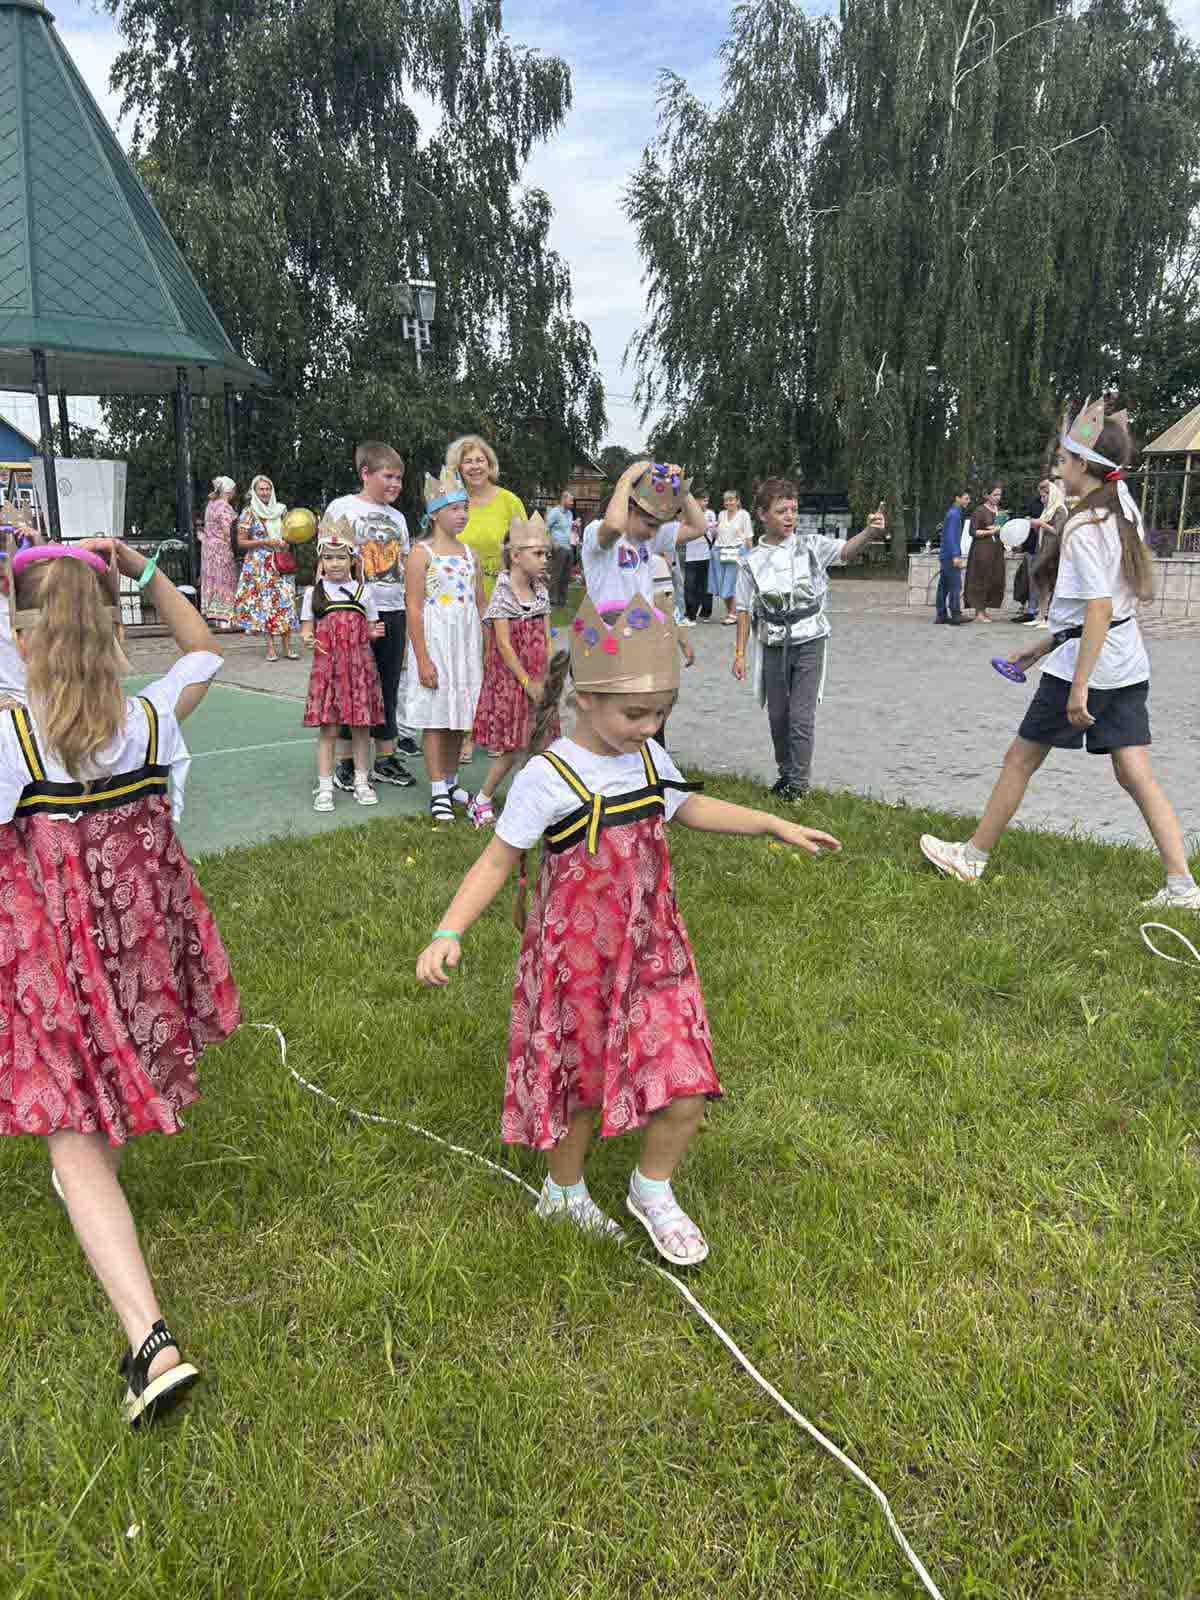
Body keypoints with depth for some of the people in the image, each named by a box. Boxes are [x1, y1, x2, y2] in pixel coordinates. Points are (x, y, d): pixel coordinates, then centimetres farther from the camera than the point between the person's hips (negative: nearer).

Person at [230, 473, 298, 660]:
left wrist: (288, 540, 0)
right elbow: (241, 542, -4)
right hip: (259, 565, -3)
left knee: (285, 600, -4)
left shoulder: (280, 510, 9)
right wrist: (265, 542, -13)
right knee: (265, 602, -3)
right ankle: (270, 646, 1)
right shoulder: (249, 513, -2)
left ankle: (287, 644, -1)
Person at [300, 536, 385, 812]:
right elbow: (307, 629, 5)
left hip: (360, 667, 1)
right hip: (327, 667, -1)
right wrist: (307, 640, -17)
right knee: (328, 728, -1)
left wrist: (375, 633, -10)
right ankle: (325, 787, 7)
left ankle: (362, 782, 19)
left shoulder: (363, 592, 7)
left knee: (361, 725, 6)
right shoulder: (313, 593, 5)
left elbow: (370, 629, 13)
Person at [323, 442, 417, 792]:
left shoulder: (397, 518, 15)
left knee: (388, 687, 10)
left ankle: (385, 758, 19)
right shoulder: (342, 508, -2)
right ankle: (344, 761, 10)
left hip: (393, 612, 5)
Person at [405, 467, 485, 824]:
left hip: (467, 641, 6)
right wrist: (422, 659, -16)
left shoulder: (468, 552, 11)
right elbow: (414, 609, -11)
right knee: (436, 715, -2)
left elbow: (481, 604, 15)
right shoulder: (422, 552, -6)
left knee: (460, 713, 10)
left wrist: (486, 649, 9)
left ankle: (450, 782, 23)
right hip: (434, 639, -6)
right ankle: (438, 792, 3)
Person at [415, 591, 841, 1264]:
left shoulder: (651, 760, 1)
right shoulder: (546, 778, -18)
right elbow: (497, 861, -12)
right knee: (581, 1084, 13)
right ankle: (564, 1192, 42)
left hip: (652, 951, 5)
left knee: (686, 1092, 0)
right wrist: (449, 932, -23)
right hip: (577, 960, -5)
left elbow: (693, 808, 21)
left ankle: (652, 1190, 29)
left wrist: (775, 824, 21)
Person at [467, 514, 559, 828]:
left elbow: (545, 638, 9)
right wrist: (527, 681, -16)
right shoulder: (502, 594, -13)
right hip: (509, 678, -6)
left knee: (537, 742, 7)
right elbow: (504, 645, -16)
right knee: (514, 746, -3)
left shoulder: (540, 591, 8)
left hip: (535, 679, 6)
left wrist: (549, 676, -1)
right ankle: (482, 801, 12)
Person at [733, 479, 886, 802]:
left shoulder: (811, 545, -3)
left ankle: (799, 783, 8)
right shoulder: (751, 561, 0)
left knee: (801, 717, -4)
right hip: (773, 646, 2)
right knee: (778, 716, 12)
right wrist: (739, 653, 1)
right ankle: (786, 773, 30)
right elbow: (745, 610, 3)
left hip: (809, 644, -2)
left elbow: (846, 550, -20)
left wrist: (871, 532, -40)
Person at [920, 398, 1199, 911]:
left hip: (1087, 661, -8)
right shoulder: (1124, 516, 10)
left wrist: (1078, 686, -24)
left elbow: (1099, 607, -24)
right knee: (1134, 773, 7)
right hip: (1128, 664, 8)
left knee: (1020, 759, 7)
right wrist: (1046, 645, 23)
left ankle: (973, 857, 19)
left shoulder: (1083, 526, -18)